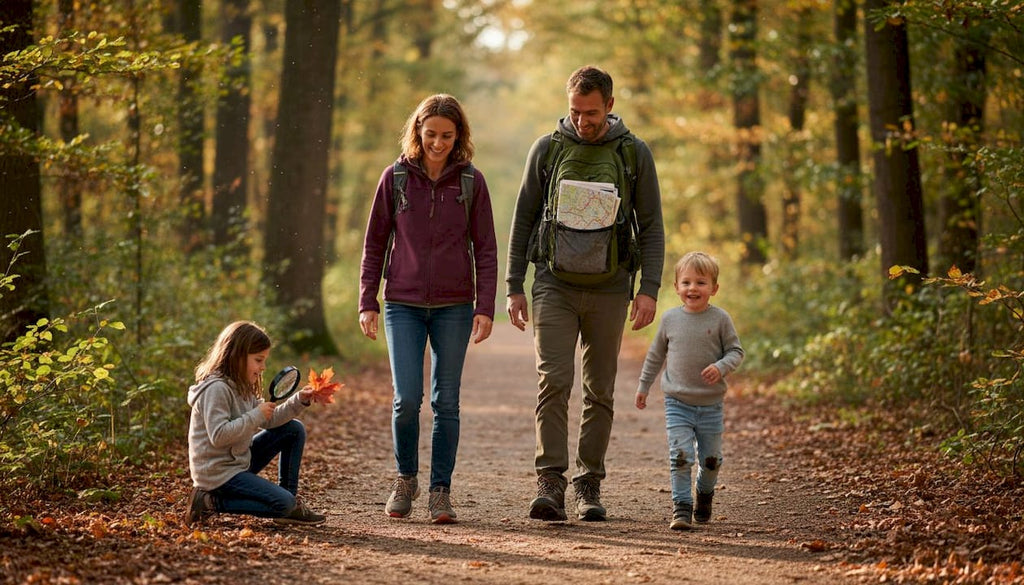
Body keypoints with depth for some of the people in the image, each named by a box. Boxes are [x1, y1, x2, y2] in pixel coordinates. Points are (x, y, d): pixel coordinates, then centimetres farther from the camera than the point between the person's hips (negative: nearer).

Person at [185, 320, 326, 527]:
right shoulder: (216, 389, -20)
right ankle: (212, 502, -10)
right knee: (283, 504, -20)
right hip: (218, 473, -10)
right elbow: (218, 436, -29)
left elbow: (268, 421, 14)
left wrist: (299, 401, 1)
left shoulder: (242, 387, 11)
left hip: (239, 462, 10)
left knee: (294, 429, 10)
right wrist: (256, 415, -23)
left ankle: (292, 504, 8)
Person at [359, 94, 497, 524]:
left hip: (454, 307, 0)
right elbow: (375, 243, 6)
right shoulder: (396, 177, 1)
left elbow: (485, 249, 4)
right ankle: (405, 478, 14)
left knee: (446, 401, 3)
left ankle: (440, 490, 12)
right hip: (403, 305, 0)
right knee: (407, 398, -8)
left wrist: (485, 307, -3)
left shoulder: (471, 181, 1)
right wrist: (367, 302, 2)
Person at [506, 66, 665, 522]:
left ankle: (589, 485, 12)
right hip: (555, 284, -1)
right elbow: (523, 221, 8)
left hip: (609, 290, 1)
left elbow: (651, 227, 4)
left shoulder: (635, 154, 3)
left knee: (600, 391, 5)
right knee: (554, 382, -12)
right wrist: (514, 287, 4)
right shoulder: (546, 149, 3)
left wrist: (649, 289, -6)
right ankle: (550, 483, -14)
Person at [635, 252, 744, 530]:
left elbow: (735, 351, 0)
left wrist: (721, 367, -21)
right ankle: (681, 507, -7)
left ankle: (704, 494, 38)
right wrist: (644, 386, 18)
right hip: (677, 402, 0)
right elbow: (656, 354, 14)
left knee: (711, 459, 11)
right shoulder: (670, 318, 2)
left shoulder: (720, 319, -4)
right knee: (680, 456, -12)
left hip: (710, 404, 0)